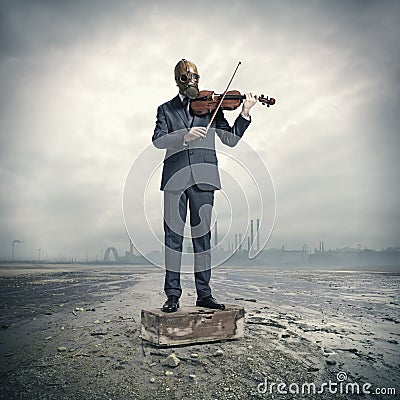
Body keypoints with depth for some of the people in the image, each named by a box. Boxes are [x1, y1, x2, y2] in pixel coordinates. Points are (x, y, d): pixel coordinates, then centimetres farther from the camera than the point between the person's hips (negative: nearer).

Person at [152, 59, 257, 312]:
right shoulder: (166, 109, 13)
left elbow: (231, 139, 6)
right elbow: (158, 140, -4)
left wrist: (245, 114, -7)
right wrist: (185, 136, -21)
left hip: (203, 178, 1)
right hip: (175, 177, 0)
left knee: (202, 235, 3)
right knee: (173, 235, 0)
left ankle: (204, 294, 11)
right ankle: (173, 294, 8)